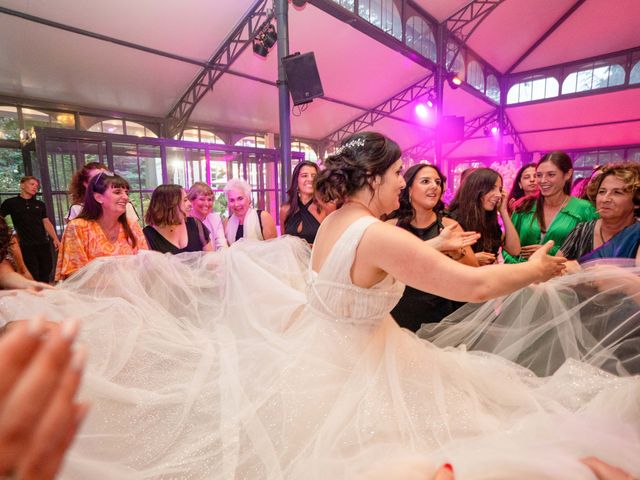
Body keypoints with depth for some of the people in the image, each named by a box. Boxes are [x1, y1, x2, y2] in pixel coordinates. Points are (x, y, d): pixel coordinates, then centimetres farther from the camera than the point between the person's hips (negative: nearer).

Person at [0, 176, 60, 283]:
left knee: (45, 275, 5)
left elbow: (46, 223, 12)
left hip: (43, 244, 3)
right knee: (33, 277, -3)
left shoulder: (40, 204, 13)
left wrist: (55, 239, 1)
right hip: (26, 246, -3)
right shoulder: (10, 203, 4)